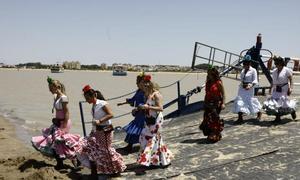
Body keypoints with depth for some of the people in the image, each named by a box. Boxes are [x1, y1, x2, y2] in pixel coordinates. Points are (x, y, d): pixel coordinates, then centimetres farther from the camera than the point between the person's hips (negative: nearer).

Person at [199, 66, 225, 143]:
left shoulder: (218, 83, -8)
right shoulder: (208, 83, 11)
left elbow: (223, 94, -7)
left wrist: (223, 103, -14)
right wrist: (205, 103, 15)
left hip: (216, 103, -6)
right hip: (208, 103, 6)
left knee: (214, 119, -8)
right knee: (207, 119, 5)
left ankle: (215, 136, 3)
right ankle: (210, 135, 19)